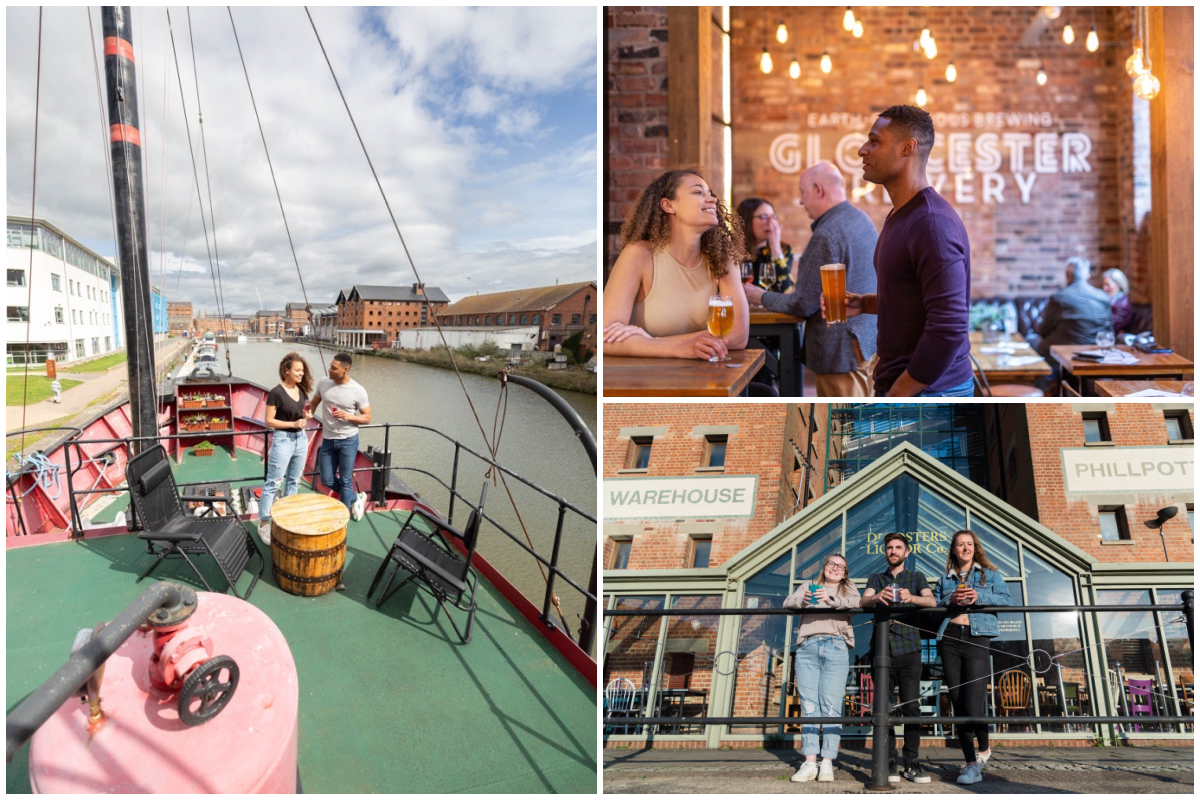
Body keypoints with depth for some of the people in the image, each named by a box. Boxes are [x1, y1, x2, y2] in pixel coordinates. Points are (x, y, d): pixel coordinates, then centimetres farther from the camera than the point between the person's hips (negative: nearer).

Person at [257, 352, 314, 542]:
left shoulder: (302, 391, 5)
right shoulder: (277, 393, -15)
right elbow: (268, 420, -14)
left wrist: (306, 416, -4)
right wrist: (292, 424, -21)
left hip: (301, 438, 7)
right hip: (283, 439, -7)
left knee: (294, 481, 15)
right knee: (273, 483, -2)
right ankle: (264, 523, 5)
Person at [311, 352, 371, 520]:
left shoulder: (358, 391, -13)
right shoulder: (323, 383, -3)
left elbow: (367, 418, -6)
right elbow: (314, 403, 15)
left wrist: (349, 416, -23)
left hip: (348, 440, -4)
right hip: (328, 440, 4)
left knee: (345, 480, 5)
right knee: (327, 480, 10)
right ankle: (356, 498, 33)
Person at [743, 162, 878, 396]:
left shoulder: (826, 235, -21)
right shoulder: (862, 220, 9)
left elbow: (803, 305, -18)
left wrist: (762, 297, -2)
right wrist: (804, 276, 22)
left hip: (841, 351, -9)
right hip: (868, 340, 9)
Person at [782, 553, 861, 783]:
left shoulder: (847, 589, 19)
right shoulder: (809, 585, 22)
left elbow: (856, 602, -4)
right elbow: (787, 603, 9)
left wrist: (831, 599, -22)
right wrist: (802, 601, -14)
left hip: (835, 648, -1)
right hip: (807, 648, 1)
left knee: (831, 706, -7)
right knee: (808, 705, -4)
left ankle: (827, 763, -4)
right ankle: (809, 762, -3)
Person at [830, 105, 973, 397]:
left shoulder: (932, 222, -20)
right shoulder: (901, 214, 12)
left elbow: (948, 328, -25)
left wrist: (896, 395, -19)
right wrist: (864, 303, 5)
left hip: (927, 390, -9)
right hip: (898, 381, 9)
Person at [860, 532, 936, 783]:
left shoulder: (916, 577, 14)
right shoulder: (876, 579, 17)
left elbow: (931, 601, -5)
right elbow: (864, 600, -2)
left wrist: (911, 598, -28)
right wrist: (877, 597, -27)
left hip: (908, 649, -1)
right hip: (881, 649, 1)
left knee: (911, 706, -5)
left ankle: (911, 763, 2)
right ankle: (889, 762, 6)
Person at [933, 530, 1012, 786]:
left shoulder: (990, 574, 14)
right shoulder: (945, 579, 19)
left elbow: (1007, 599, 2)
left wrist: (980, 597, -12)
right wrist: (950, 600, -8)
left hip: (976, 638, -3)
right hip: (949, 639, 3)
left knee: (973, 702, -14)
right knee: (958, 703, 3)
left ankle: (983, 749, 13)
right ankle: (971, 762, 10)